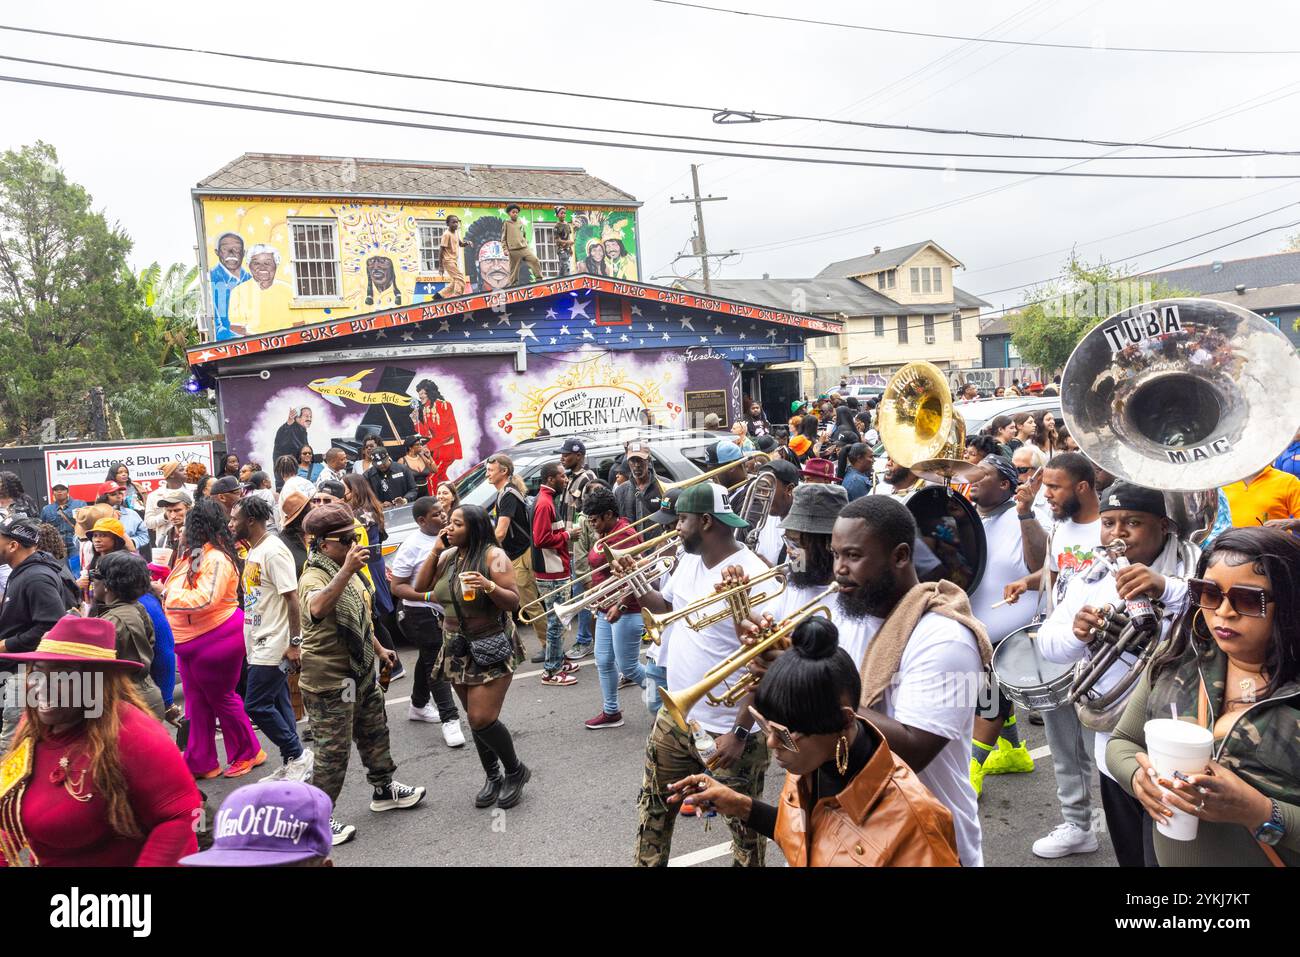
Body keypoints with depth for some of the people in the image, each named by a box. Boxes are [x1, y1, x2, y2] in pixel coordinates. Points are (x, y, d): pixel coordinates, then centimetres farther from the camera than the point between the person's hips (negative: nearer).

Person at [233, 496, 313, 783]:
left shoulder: (274, 551, -17)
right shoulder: (253, 551, 12)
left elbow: (292, 599, -20)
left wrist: (294, 643, -21)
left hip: (274, 645, -9)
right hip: (261, 644, 9)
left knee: (256, 705, -7)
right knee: (277, 704, 13)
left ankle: (298, 755, 5)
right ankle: (291, 764, 20)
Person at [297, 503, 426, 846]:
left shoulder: (345, 570, 6)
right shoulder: (314, 577, -24)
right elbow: (316, 608, -49)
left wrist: (378, 649, 27)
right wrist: (346, 572, -61)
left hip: (360, 670, 9)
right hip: (328, 679, -9)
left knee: (375, 733, 22)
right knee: (333, 750, 0)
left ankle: (384, 790, 41)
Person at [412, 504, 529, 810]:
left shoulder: (493, 556, -13)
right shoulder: (447, 556, 6)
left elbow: (513, 602, -15)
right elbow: (420, 587, 1)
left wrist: (488, 586, -33)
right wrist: (435, 551, -4)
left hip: (491, 648, -6)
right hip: (457, 649, 6)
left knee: (482, 719, -12)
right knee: (476, 718, 10)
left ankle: (515, 772, 11)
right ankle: (492, 777, 27)